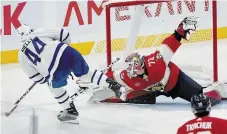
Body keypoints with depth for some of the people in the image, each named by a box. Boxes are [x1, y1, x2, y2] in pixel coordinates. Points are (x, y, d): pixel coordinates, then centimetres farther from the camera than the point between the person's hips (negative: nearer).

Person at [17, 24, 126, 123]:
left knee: (54, 86, 29)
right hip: (68, 52, 2)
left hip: (54, 68, -2)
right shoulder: (40, 32, 19)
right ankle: (114, 86, 16)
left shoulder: (22, 54, 19)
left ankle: (71, 111, 36)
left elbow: (35, 77, 19)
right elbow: (63, 34, 15)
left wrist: (48, 78, 36)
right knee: (86, 73, 26)